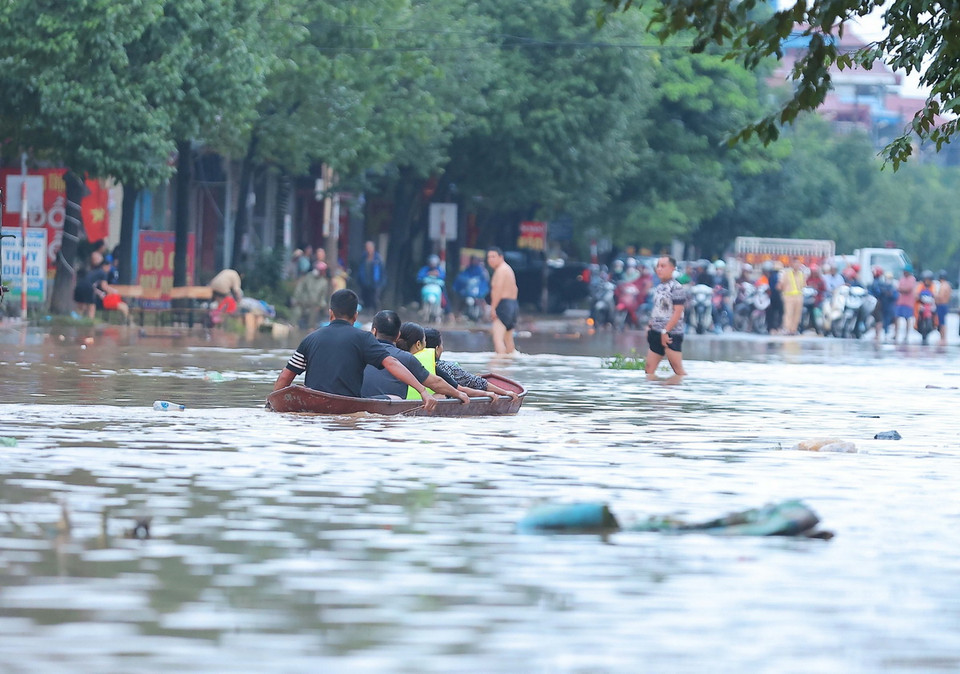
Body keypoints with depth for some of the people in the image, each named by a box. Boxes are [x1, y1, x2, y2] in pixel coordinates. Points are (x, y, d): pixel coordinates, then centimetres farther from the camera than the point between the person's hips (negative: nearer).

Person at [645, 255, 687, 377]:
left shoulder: (676, 288, -12)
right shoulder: (659, 287, 14)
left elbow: (677, 312, -17)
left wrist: (665, 331, -20)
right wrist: (650, 326, 10)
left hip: (671, 335, -9)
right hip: (656, 333, 9)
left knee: (678, 369, -5)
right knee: (650, 368, 7)